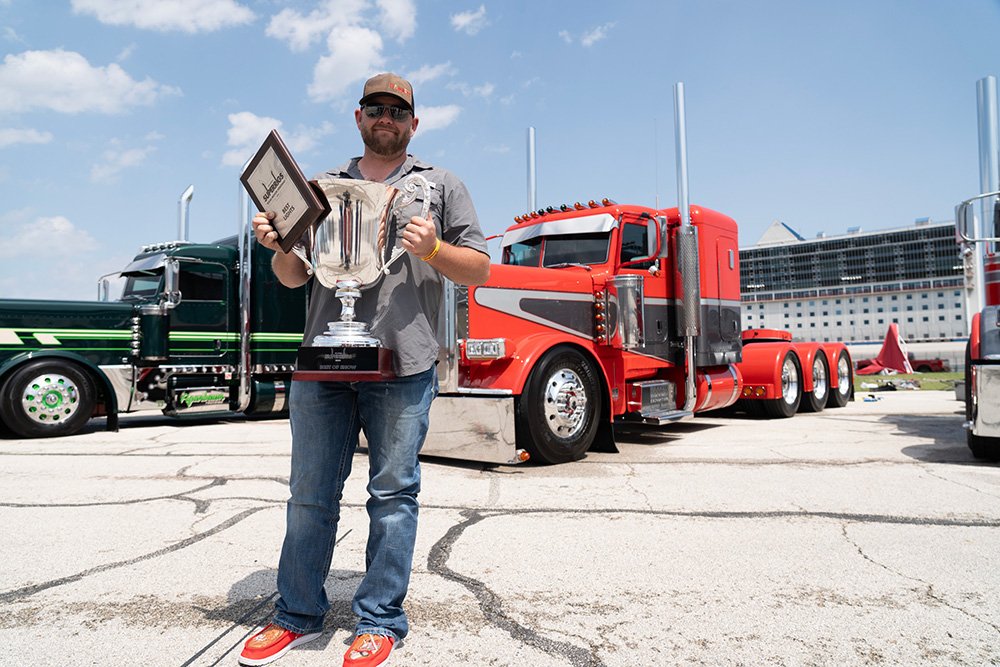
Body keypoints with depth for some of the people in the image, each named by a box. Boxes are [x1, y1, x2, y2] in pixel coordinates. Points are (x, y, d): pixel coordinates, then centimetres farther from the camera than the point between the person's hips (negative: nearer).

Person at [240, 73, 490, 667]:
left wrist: (432, 249, -13)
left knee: (393, 493, 3)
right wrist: (278, 244, -4)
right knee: (311, 492, 10)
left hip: (403, 365, -3)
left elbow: (480, 269, 5)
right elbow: (294, 277, 18)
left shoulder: (441, 186, 12)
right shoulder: (323, 187, 20)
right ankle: (298, 615, 26)